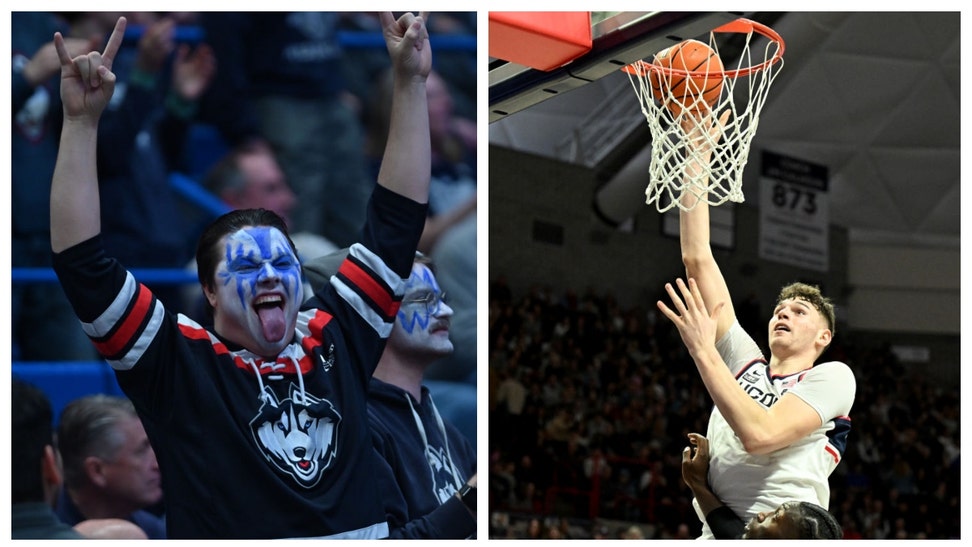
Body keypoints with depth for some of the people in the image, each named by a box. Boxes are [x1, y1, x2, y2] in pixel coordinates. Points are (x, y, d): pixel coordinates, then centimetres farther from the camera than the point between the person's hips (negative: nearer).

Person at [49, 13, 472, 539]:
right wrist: (81, 121, -5)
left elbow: (395, 223, 19)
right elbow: (83, 267, -2)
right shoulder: (179, 362, 5)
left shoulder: (335, 337, 14)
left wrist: (410, 83, 18)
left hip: (370, 533, 3)